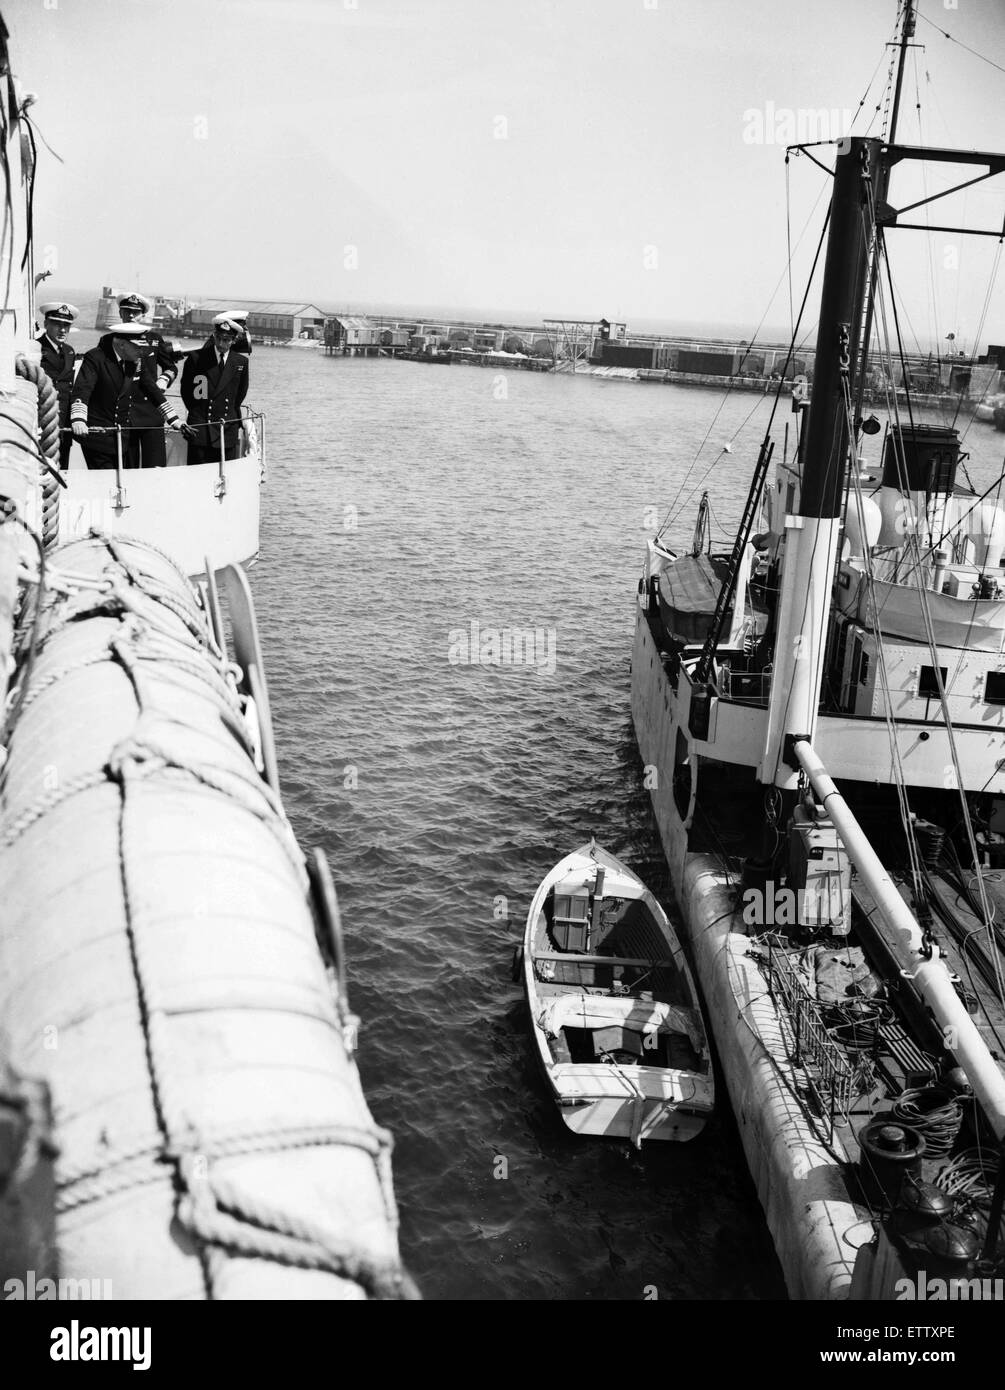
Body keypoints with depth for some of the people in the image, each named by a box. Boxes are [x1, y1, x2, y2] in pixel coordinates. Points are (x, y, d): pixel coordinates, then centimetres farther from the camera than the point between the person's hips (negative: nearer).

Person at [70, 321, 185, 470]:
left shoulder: (138, 361, 6)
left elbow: (152, 389, 15)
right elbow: (81, 391, -24)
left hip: (126, 438, 6)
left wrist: (173, 420, 10)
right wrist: (78, 420, -41)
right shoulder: (95, 358, -13)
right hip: (98, 436, -6)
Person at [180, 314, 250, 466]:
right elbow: (185, 391, 11)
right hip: (200, 429, -2)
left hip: (228, 431, 2)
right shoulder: (196, 358, -1)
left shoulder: (241, 362, 5)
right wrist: (197, 412, 12)